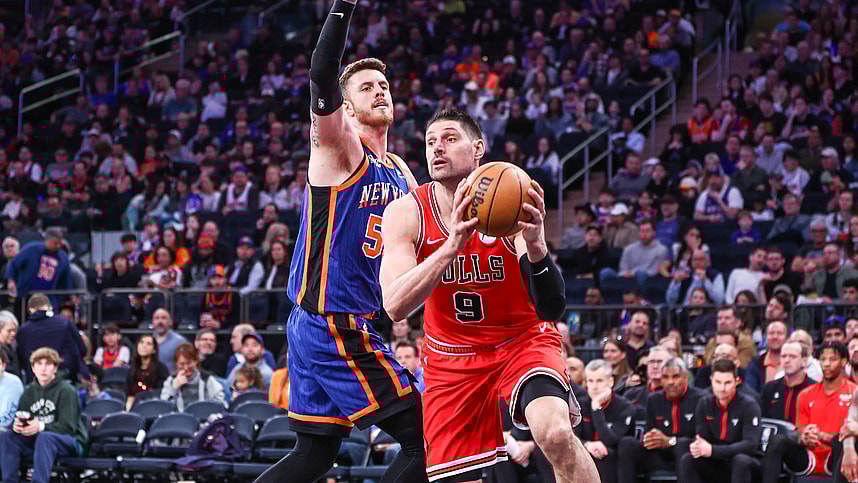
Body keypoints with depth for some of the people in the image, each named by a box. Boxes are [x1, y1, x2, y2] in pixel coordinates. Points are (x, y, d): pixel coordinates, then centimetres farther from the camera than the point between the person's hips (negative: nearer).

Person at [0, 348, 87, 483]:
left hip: (71, 443, -6)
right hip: (36, 440, 6)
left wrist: (41, 427, -32)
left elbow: (68, 427, -15)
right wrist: (16, 425, -17)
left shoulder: (66, 391, -7)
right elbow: (20, 420, 10)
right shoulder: (29, 391, 12)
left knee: (44, 437, -38)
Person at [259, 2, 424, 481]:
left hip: (352, 326, 9)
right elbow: (322, 79, -27)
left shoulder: (401, 173, 16)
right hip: (332, 327, -9)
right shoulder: (339, 149, -9)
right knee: (423, 441, -10)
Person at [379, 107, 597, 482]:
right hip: (452, 354, 2)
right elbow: (395, 307, -28)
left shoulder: (511, 206, -19)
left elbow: (552, 309, -25)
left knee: (556, 434, -31)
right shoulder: (405, 213, -14)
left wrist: (536, 246, -45)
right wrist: (452, 245, -41)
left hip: (523, 340, -2)